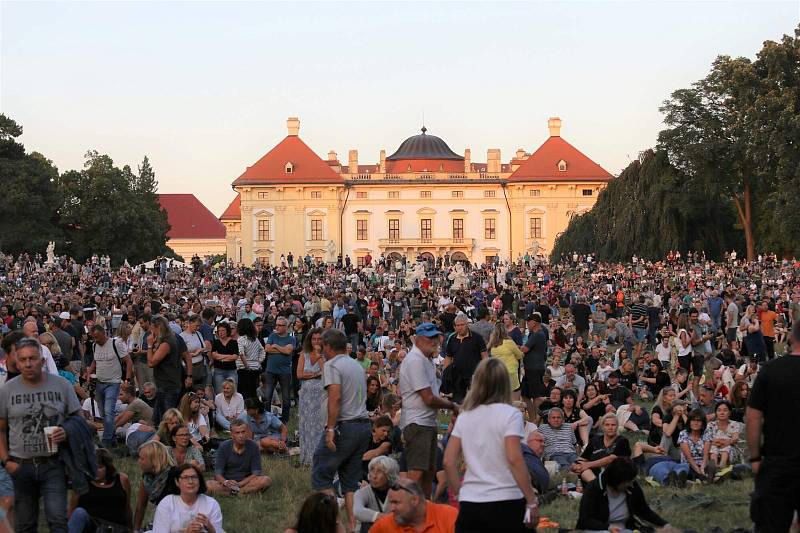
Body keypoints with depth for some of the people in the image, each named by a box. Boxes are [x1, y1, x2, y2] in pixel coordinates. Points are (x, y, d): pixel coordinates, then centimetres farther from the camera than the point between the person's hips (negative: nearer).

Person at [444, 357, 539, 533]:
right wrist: (532, 500, -11)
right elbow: (514, 459, -15)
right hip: (506, 502, -4)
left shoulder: (464, 416, 8)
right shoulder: (510, 414, -5)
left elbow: (449, 461, 6)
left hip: (469, 503, 4)